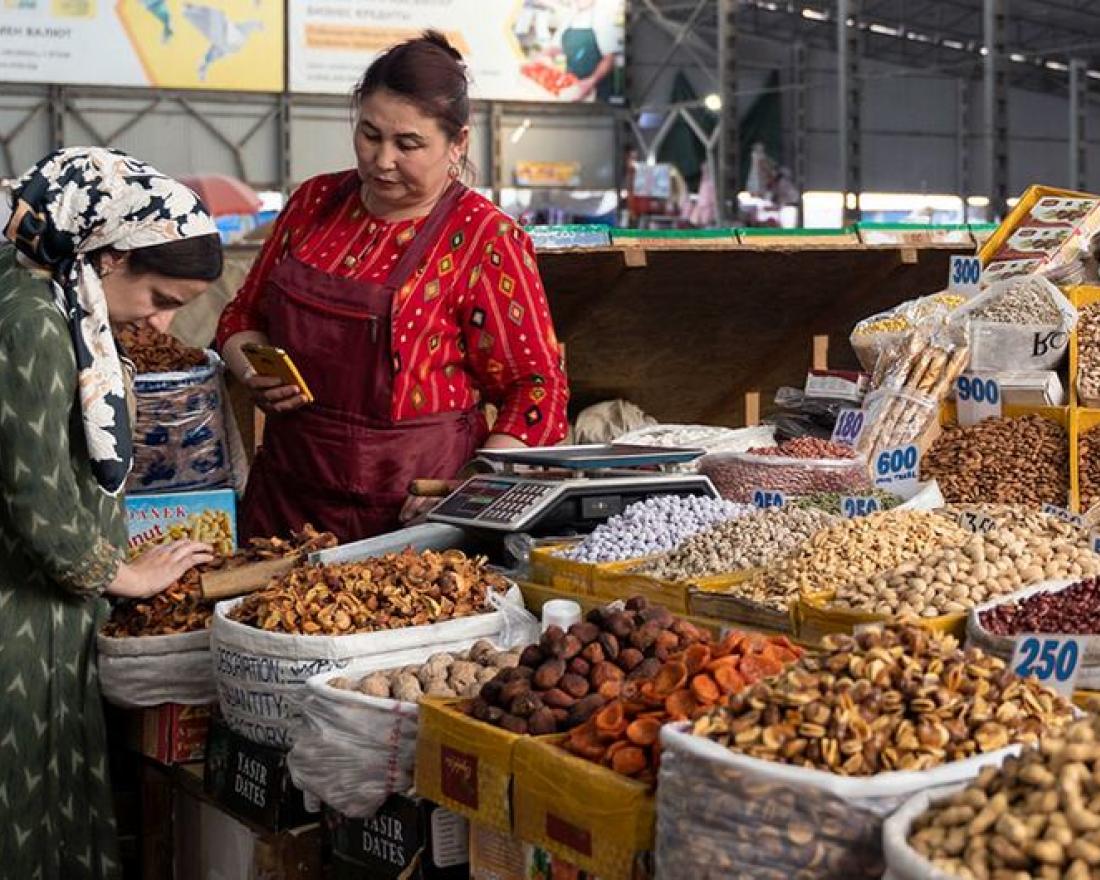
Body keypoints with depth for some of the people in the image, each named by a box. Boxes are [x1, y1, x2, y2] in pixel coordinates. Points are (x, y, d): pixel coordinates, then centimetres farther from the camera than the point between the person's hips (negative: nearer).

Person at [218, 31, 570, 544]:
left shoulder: (484, 239, -11)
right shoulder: (314, 203, 5)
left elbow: (536, 390, -10)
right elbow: (245, 315, 17)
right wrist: (257, 375, -5)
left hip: (409, 514, -4)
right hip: (287, 495, 5)